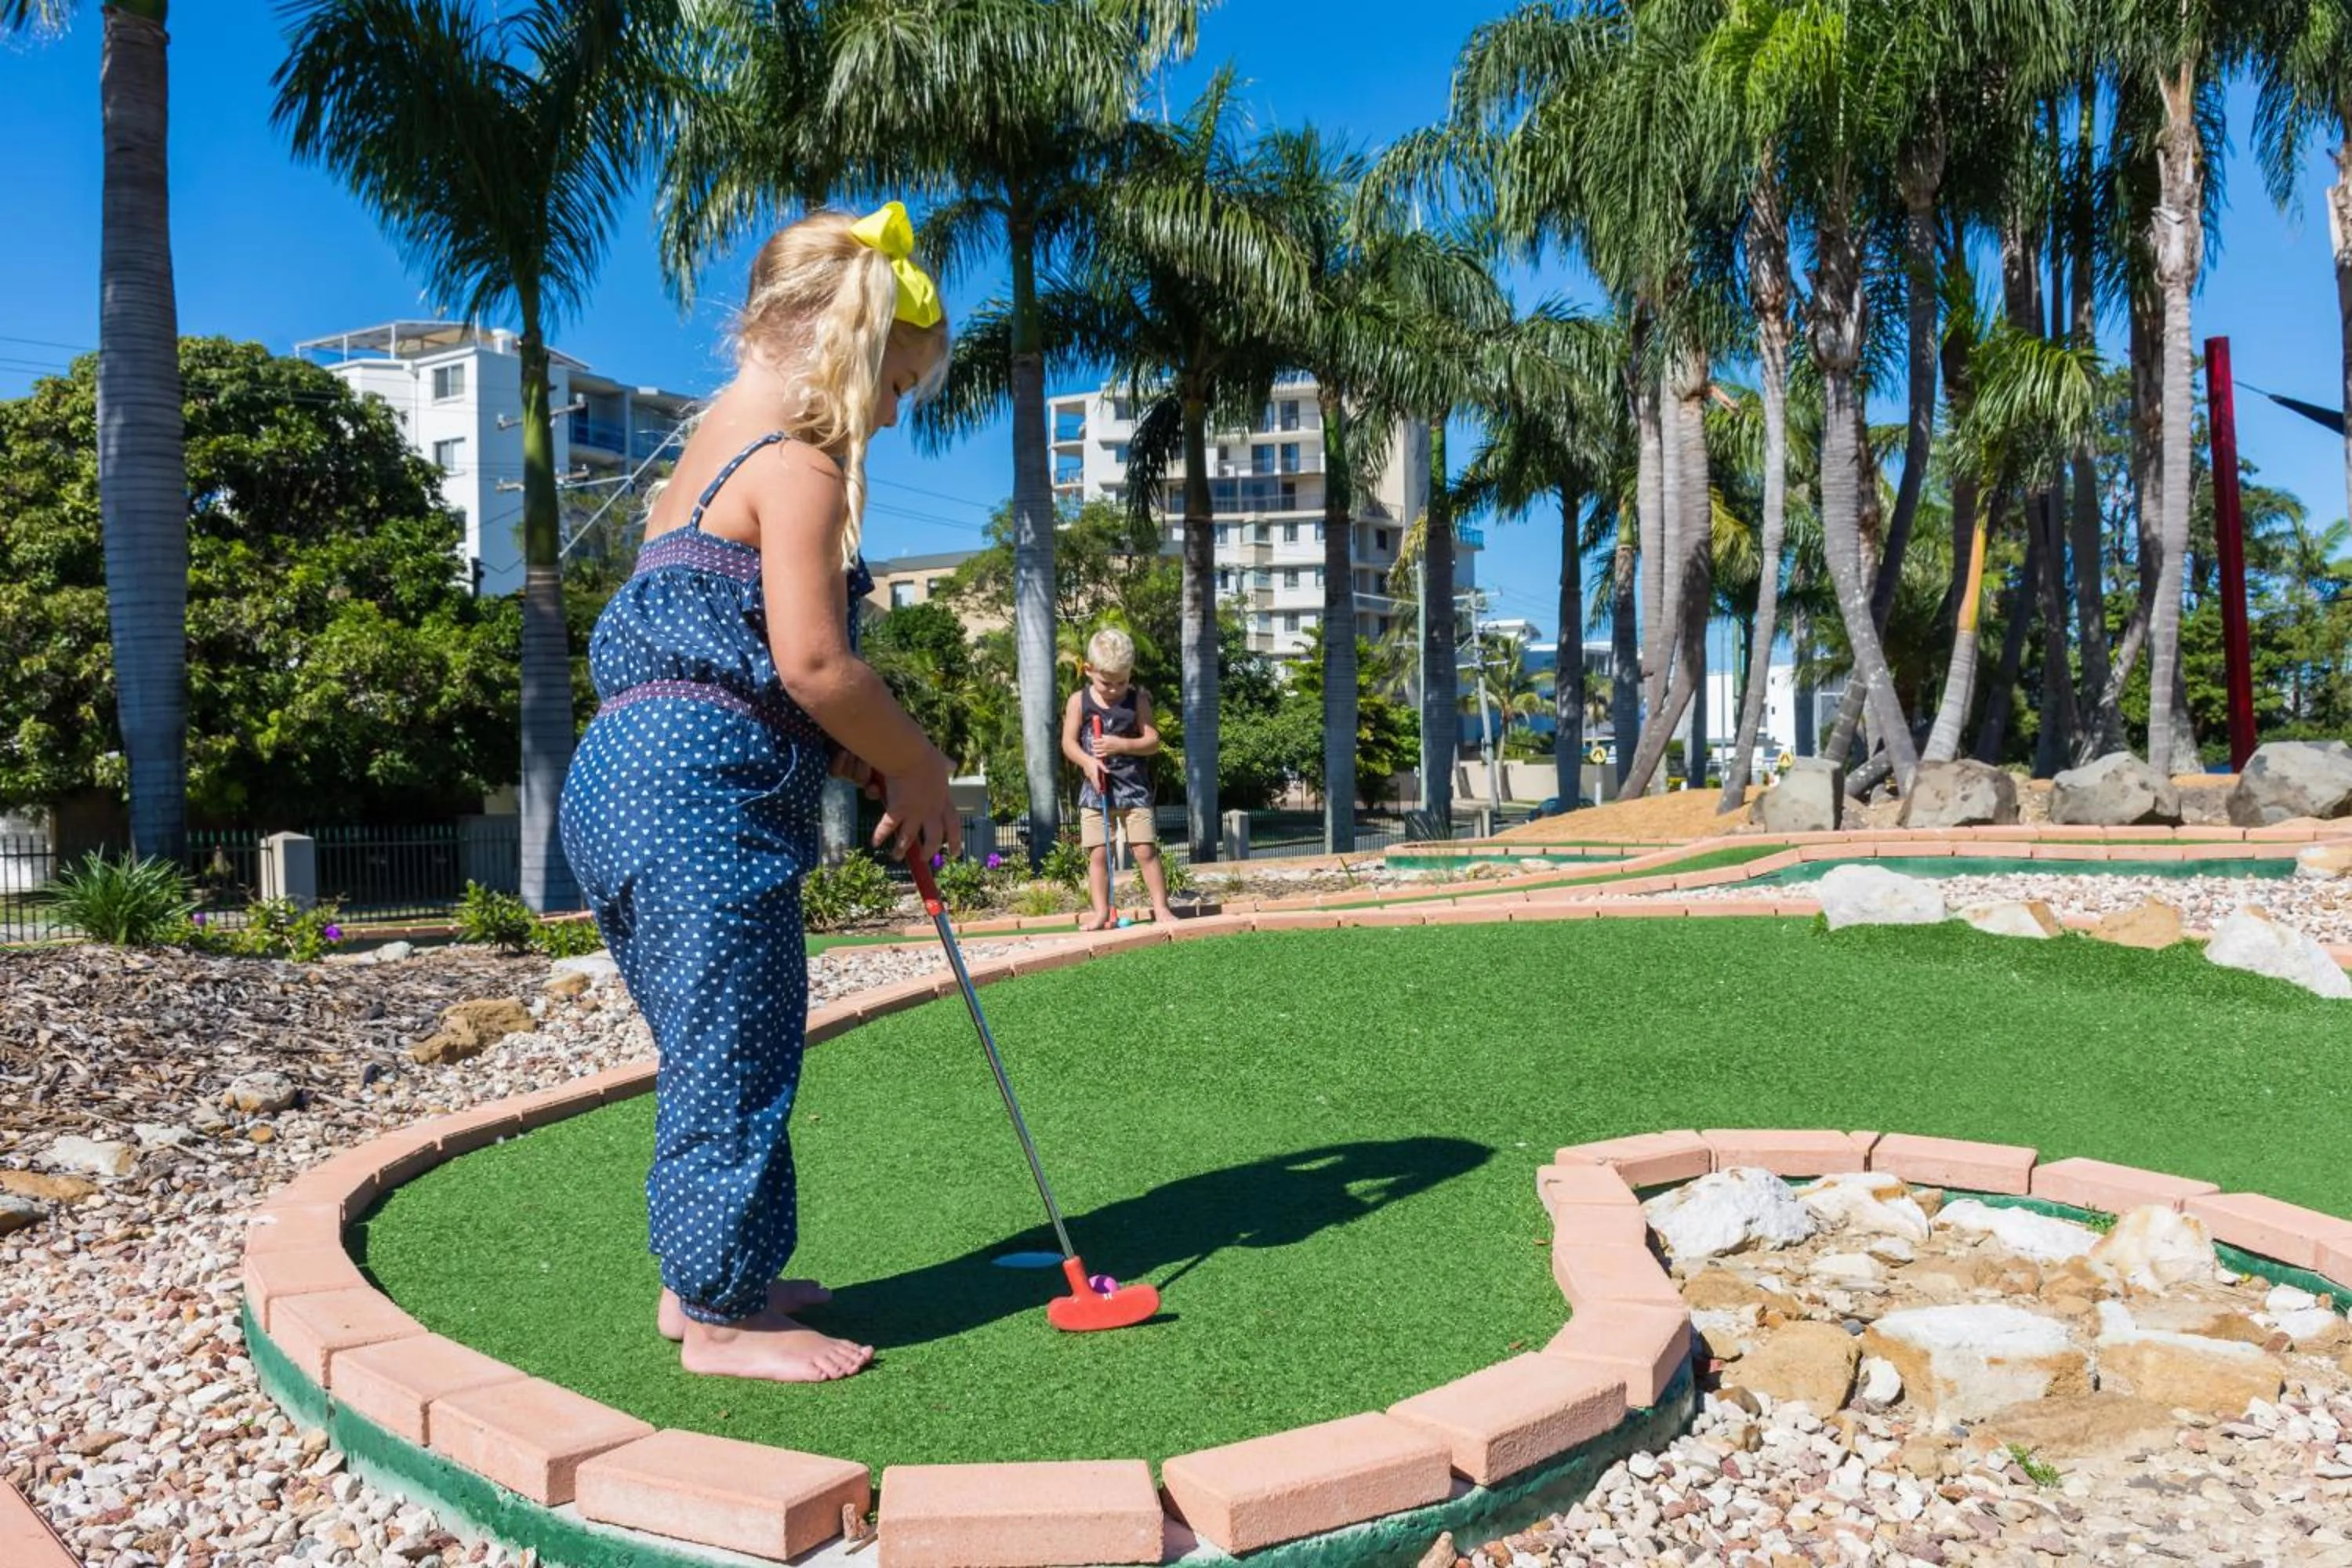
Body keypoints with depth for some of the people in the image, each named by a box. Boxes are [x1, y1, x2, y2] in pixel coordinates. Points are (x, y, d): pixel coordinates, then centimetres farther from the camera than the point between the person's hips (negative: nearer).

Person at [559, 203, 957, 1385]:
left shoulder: (713, 450, 22)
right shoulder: (799, 465, -9)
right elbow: (813, 664, -18)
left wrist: (865, 767, 13)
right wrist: (916, 767, -3)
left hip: (630, 772, 10)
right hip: (706, 798, -10)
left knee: (713, 1052, 19)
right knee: (736, 1055, 0)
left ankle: (704, 1278, 32)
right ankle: (722, 1315, 12)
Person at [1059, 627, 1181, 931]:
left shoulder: (1138, 700, 1)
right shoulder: (1079, 701, 1)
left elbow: (1153, 741, -2)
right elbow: (1069, 743, -2)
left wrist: (1121, 745, -17)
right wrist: (1088, 762, -20)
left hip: (1134, 785, -1)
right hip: (1096, 787, 1)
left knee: (1146, 849, -2)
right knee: (1098, 853, 1)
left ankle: (1161, 908, 7)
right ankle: (1102, 912, 9)